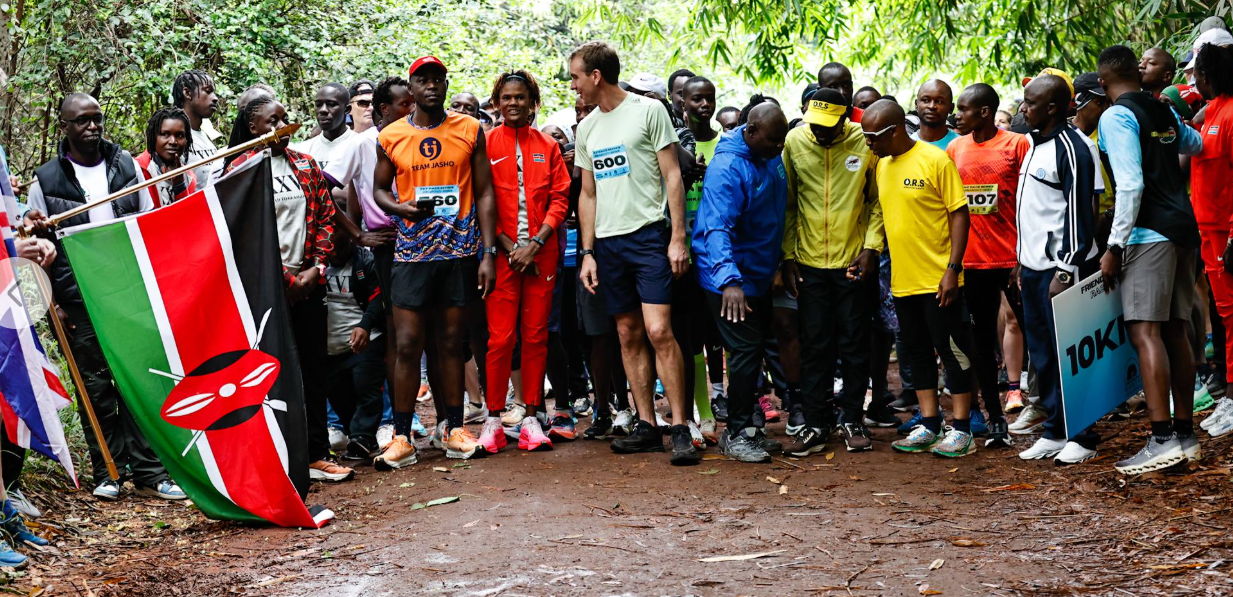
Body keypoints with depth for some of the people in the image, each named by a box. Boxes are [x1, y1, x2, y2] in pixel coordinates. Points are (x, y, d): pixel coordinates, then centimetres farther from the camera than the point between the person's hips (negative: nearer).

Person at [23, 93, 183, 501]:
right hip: (80, 300, -1)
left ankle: (148, 472, 3)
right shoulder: (47, 179, 3)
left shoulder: (126, 166, 9)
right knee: (95, 386, 3)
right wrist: (54, 300, 0)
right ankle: (108, 472, 12)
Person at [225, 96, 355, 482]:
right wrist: (287, 277, -12)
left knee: (313, 367, 7)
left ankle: (317, 454, 14)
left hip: (309, 283, 5)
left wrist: (317, 268, -3)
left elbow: (326, 218, 11)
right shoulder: (241, 171, -3)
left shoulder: (306, 167, 13)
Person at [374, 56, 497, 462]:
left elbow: (484, 193, 5)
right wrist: (401, 208, -9)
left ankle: (452, 429, 16)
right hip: (412, 253, 0)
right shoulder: (390, 137, 4)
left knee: (452, 342, 7)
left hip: (460, 251, 1)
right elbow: (379, 189, 14)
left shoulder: (469, 131, 5)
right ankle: (401, 435, 2)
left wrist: (488, 252, -1)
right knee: (408, 344, -4)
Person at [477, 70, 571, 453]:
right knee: (501, 336, -6)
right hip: (501, 253, -2)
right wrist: (508, 246, -9)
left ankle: (531, 417, 7)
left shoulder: (548, 147, 12)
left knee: (536, 335, 2)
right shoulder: (486, 145, 5)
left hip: (541, 253, 2)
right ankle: (494, 418, 1)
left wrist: (535, 242, -7)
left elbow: (560, 199, 6)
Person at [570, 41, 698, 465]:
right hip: (608, 241, 6)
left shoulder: (648, 110, -2)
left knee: (659, 331, -14)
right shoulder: (587, 128, 15)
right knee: (629, 335, 7)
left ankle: (680, 429, -10)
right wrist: (587, 252, 12)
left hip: (648, 234, -6)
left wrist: (678, 238, -10)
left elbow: (672, 176, -4)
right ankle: (647, 426, 12)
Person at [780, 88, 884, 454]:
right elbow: (788, 204, 6)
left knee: (854, 344, 5)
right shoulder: (794, 142, -1)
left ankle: (852, 420, 16)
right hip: (809, 262, 1)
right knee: (814, 345, 4)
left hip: (853, 261, -1)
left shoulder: (865, 143, -5)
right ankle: (813, 424, 11)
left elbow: (878, 200, 2)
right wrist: (788, 256, 2)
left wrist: (870, 248, -8)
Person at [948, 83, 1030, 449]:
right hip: (972, 260, 4)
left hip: (1013, 257, -4)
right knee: (982, 340, 8)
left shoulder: (1017, 145, -4)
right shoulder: (954, 150, 8)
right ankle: (995, 420, 15)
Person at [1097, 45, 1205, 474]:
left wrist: (1115, 246, -14)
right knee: (1175, 331, 10)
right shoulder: (1164, 111, 16)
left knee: (1145, 330, -13)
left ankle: (1162, 439, -21)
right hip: (1182, 228, 8)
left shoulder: (1116, 116, -8)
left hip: (1149, 233, -8)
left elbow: (1130, 185, -17)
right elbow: (1195, 144, 37)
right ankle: (1185, 434, 12)